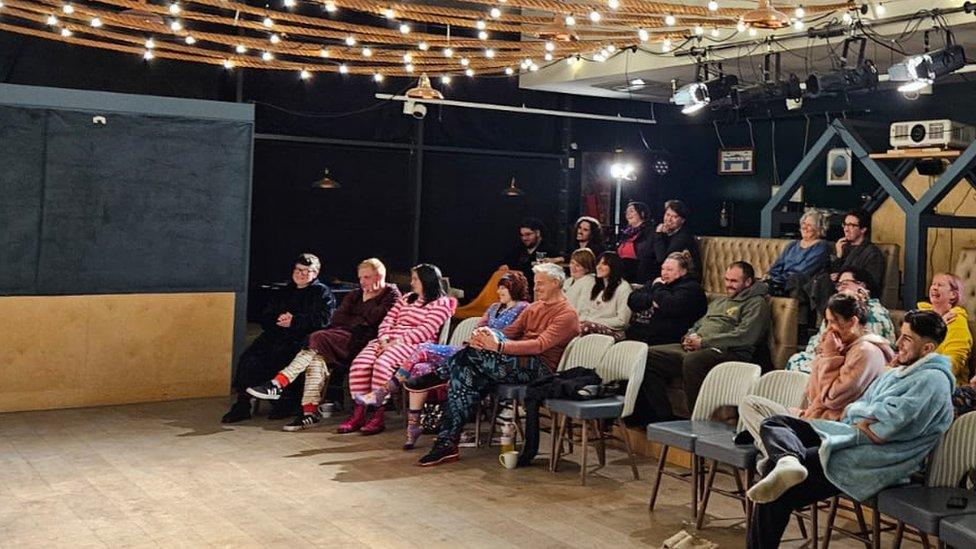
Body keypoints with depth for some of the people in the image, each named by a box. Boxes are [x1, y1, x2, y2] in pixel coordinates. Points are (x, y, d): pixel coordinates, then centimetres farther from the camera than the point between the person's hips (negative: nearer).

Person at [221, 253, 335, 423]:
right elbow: (264, 319, 23)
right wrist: (278, 320, 0)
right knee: (250, 357, -21)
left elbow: (323, 319, -6)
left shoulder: (322, 293, 11)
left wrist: (294, 321, -11)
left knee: (280, 354, -36)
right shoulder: (283, 293, 29)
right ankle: (242, 404, -20)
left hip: (302, 338, -5)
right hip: (276, 335, 6)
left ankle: (288, 402, -21)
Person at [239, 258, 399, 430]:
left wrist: (368, 299, 4)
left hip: (364, 342, -6)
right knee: (317, 357, -26)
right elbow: (337, 319, 13)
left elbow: (374, 319, -8)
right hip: (345, 336, 6)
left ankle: (278, 384, -27)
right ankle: (310, 413, -29)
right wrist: (361, 321, 1)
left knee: (318, 339, -26)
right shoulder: (354, 295, 28)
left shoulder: (391, 294, 10)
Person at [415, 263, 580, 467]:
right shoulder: (534, 307, 26)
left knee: (468, 355, -24)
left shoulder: (567, 314, -2)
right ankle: (447, 443, -20)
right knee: (467, 376, -21)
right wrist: (485, 336, -9)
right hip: (519, 360, 7)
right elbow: (509, 332, 15)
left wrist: (498, 346, -27)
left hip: (540, 369, -7)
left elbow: (540, 345, -17)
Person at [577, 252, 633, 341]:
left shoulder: (623, 288, 1)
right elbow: (584, 309, 23)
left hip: (612, 331, -6)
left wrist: (595, 321, -10)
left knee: (586, 327, -39)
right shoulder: (597, 287, 27)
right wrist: (582, 320, -2)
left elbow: (622, 321, -7)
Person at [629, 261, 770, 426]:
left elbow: (744, 335, -12)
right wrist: (690, 337, 5)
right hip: (694, 348, 8)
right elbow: (699, 324, 32)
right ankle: (663, 416, -11)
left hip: (728, 352, -8)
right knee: (650, 355, -9)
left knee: (692, 361, -40)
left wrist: (703, 342, -14)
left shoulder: (756, 303, 4)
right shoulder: (719, 301, 31)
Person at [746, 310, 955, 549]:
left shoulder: (932, 380, -11)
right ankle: (787, 461, -31)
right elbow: (856, 407, 21)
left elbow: (883, 431, -20)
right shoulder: (898, 371, 20)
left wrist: (854, 423, -1)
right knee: (774, 424, -6)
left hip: (877, 462, -10)